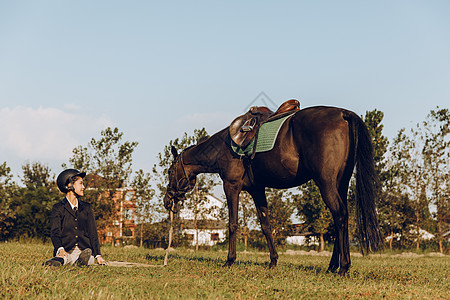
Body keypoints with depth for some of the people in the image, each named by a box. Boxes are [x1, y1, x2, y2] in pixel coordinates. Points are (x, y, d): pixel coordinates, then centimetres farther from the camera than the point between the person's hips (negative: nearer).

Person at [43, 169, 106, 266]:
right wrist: (60, 249, -25)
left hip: (85, 250, 3)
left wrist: (98, 255, -2)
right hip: (66, 250, -3)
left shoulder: (87, 207, 22)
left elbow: (93, 233, 15)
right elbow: (55, 232, -2)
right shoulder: (58, 208, 10)